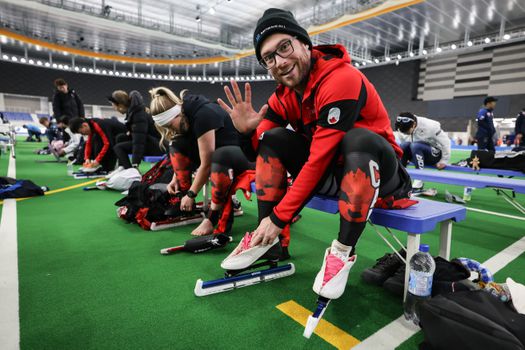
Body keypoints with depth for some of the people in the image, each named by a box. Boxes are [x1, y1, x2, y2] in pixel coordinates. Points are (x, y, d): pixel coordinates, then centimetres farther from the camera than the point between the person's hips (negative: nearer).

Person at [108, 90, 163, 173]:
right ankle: (123, 167, 11)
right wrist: (130, 132, 7)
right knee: (120, 138, 11)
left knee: (118, 147, -10)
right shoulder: (131, 110, 4)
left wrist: (135, 164, -30)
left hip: (156, 145, -10)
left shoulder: (139, 116, -23)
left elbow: (138, 142, -28)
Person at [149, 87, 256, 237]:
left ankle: (216, 217, -24)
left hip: (243, 152, -8)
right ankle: (182, 201, -1)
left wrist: (191, 194, -15)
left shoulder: (202, 115, -27)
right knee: (178, 146, -4)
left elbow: (206, 164, -25)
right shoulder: (186, 113, -2)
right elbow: (182, 155, 9)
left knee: (220, 156, -41)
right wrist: (176, 177, -5)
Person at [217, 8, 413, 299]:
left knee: (360, 138, -37)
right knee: (272, 138, -7)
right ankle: (265, 237, -5)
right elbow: (263, 154, 2)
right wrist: (247, 131, -21)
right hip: (333, 173, 6)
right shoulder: (284, 94, -1)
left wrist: (279, 217, -23)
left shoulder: (340, 79, -24)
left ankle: (343, 251, -20)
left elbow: (318, 160, -28)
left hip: (374, 170, -6)